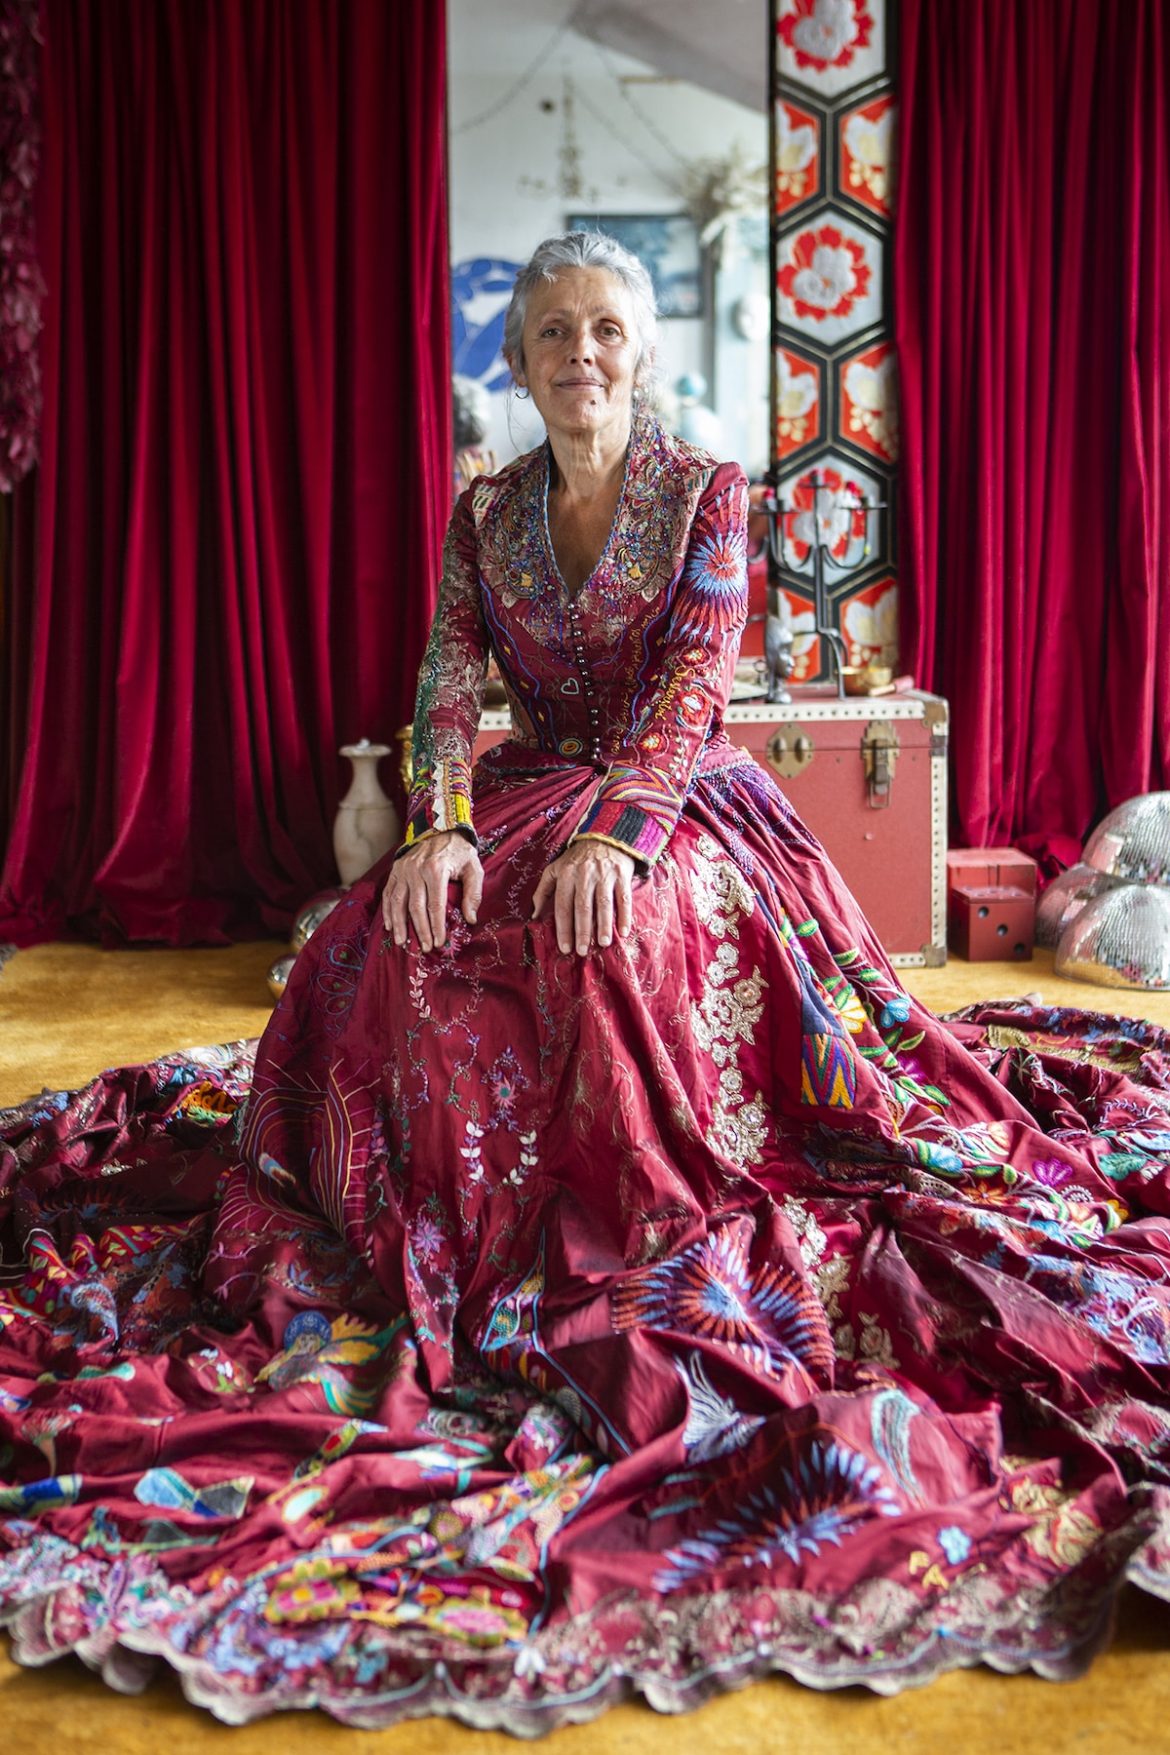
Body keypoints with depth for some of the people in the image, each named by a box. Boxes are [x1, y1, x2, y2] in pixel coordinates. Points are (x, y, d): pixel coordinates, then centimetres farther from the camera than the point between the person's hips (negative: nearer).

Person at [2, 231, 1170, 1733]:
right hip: (532, 784, 4)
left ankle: (637, 1234, -18)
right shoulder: (484, 511, 8)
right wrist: (439, 824, -22)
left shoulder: (707, 492, -2)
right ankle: (463, 1225, -8)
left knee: (613, 935, -34)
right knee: (402, 935, -23)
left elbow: (693, 679, -14)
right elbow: (449, 679, -2)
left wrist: (616, 832, -30)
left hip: (673, 795, -3)